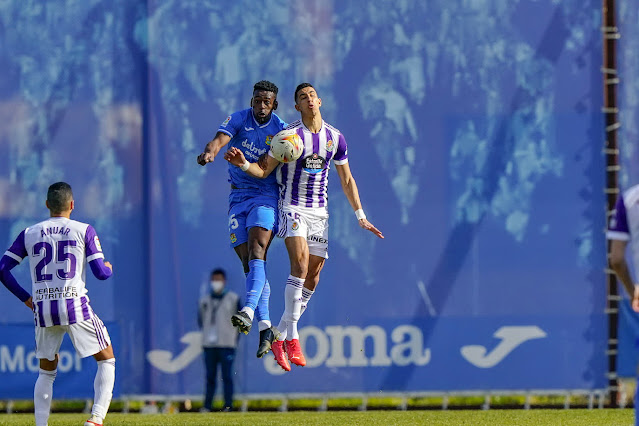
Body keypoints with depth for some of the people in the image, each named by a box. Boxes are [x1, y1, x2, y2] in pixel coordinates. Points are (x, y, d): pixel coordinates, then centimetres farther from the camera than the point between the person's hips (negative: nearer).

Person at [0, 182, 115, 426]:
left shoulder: (29, 234, 8)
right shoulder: (84, 231, 1)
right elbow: (100, 273, -3)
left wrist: (25, 297, 14)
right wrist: (109, 268, 20)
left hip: (43, 310, 3)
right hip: (75, 307, -3)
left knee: (46, 372, 18)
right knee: (106, 360, 11)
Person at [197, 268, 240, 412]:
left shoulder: (233, 299, 5)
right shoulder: (204, 300, 13)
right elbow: (201, 320, 20)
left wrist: (235, 338, 0)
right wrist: (206, 335, 9)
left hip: (226, 344, -3)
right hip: (209, 344, 3)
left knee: (227, 376, -6)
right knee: (210, 377, 3)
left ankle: (228, 405, -6)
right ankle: (207, 405, 4)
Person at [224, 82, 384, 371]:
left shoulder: (335, 138, 5)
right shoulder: (289, 135, -7)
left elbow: (346, 179, 14)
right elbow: (264, 171, -5)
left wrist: (360, 216, 12)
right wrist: (243, 164, -26)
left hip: (320, 212, 5)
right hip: (292, 208, -5)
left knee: (313, 275, 1)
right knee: (300, 261, -24)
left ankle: (280, 338, 11)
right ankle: (291, 337, -23)